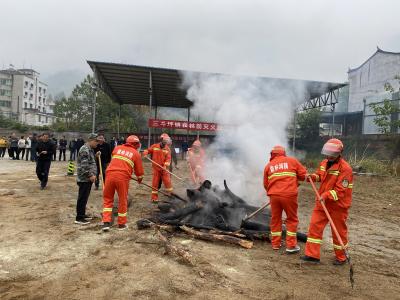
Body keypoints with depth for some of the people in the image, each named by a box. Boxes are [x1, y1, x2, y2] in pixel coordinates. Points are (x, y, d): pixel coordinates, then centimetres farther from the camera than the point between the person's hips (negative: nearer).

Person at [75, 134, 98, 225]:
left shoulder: (90, 149, 16)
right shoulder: (84, 150, -16)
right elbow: (84, 165, -22)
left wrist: (93, 174, 15)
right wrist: (90, 175, -19)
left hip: (88, 178, 10)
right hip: (84, 178, -10)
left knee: (85, 197, 17)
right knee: (82, 198, -5)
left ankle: (82, 214, 27)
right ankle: (79, 218, 2)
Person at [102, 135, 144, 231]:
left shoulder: (117, 148, 17)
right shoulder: (136, 154, 9)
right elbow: (139, 170, 14)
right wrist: (139, 179, 34)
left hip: (110, 174, 3)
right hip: (123, 177, -2)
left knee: (107, 199, 16)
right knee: (123, 201, 12)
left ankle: (106, 222, 10)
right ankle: (122, 224, 23)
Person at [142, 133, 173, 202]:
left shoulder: (167, 149, 0)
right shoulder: (154, 146, 1)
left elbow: (168, 158, -9)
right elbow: (147, 150, 11)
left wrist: (165, 165, -24)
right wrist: (145, 154, -12)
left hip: (164, 168, 0)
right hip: (156, 168, 0)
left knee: (167, 181, -1)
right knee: (155, 183, 5)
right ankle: (154, 197, 16)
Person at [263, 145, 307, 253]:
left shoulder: (268, 165, 14)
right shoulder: (292, 161, 9)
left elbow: (266, 184, 16)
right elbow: (304, 174, 6)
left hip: (274, 195, 2)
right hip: (289, 195, -2)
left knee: (275, 219, 16)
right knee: (292, 219, 11)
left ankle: (275, 244, 24)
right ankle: (291, 245, 13)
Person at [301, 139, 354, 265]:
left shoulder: (345, 168, -18)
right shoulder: (324, 163, 5)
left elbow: (340, 190, -23)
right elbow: (320, 175, 23)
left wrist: (326, 195, -33)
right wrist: (313, 176, 1)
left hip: (338, 205, -6)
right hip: (322, 202, 6)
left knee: (339, 232, 9)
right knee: (315, 226, 3)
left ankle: (341, 257, 29)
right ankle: (312, 254, 11)